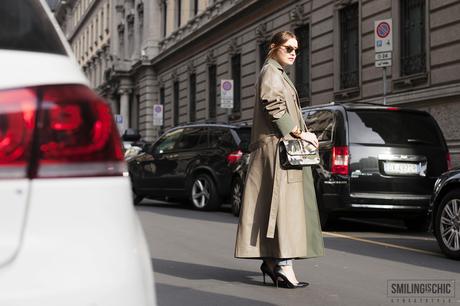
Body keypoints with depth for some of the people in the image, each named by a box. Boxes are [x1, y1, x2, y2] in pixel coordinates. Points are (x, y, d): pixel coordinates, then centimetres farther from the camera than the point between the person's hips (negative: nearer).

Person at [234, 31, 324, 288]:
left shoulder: (279, 74, 25)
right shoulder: (270, 72, -6)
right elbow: (274, 108, -18)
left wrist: (302, 134, 15)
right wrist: (300, 133, -15)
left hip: (283, 147, 10)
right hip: (278, 146, -10)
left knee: (278, 204, 9)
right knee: (283, 202, -14)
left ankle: (271, 259, 13)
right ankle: (283, 265, -17)